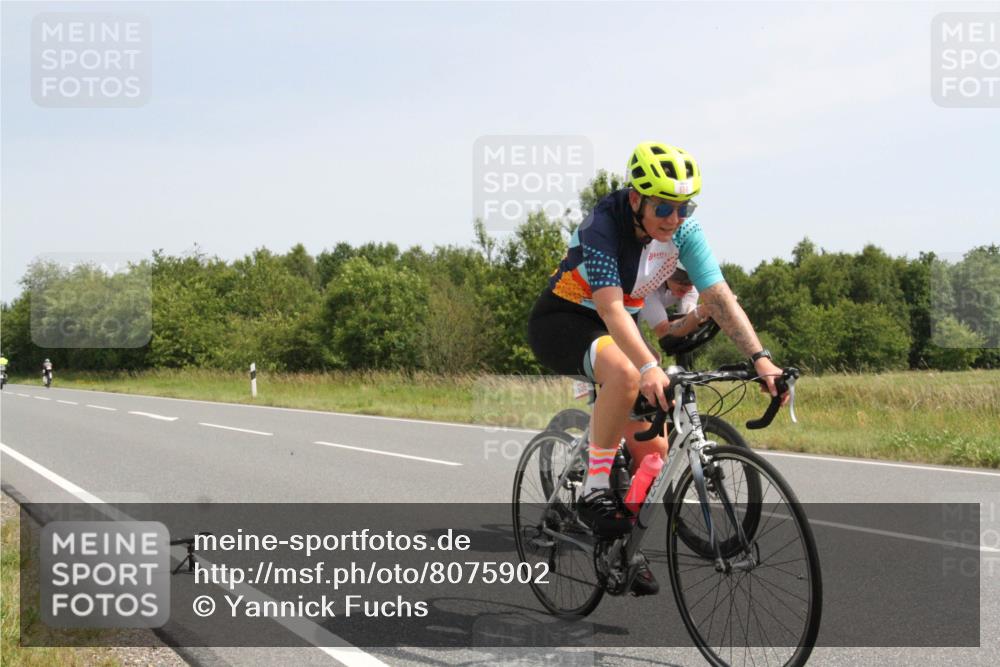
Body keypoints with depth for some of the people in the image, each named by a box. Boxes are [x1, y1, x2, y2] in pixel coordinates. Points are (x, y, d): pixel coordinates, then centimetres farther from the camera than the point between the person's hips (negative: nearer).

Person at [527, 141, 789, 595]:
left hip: (619, 328, 6)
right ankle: (595, 489, -24)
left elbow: (719, 297, -17)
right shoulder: (602, 226, -29)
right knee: (625, 372, -40)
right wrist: (649, 367, -54)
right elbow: (610, 307, -40)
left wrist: (760, 358, -30)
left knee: (654, 447, -4)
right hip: (562, 322, -6)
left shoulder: (684, 231, -12)